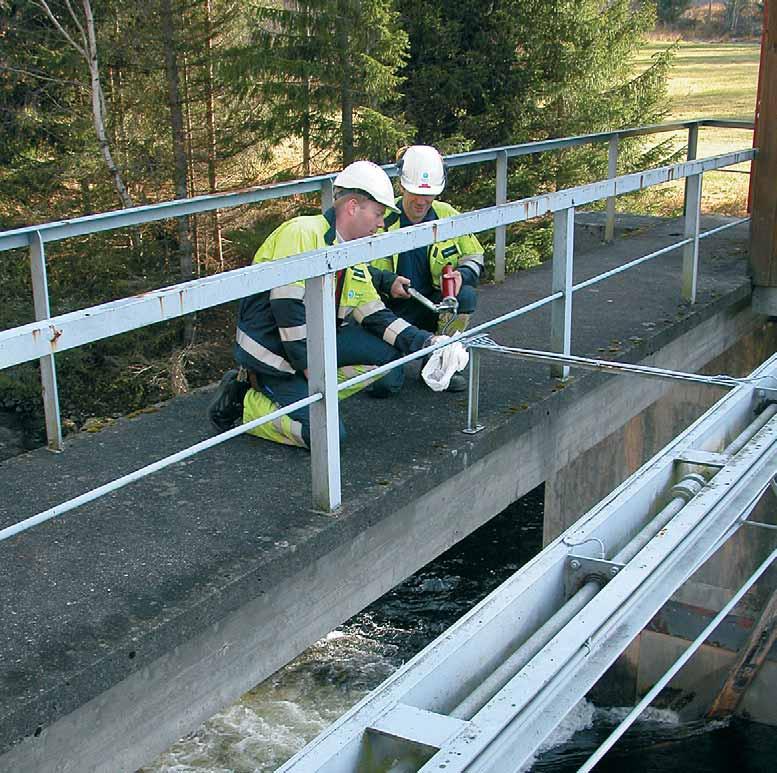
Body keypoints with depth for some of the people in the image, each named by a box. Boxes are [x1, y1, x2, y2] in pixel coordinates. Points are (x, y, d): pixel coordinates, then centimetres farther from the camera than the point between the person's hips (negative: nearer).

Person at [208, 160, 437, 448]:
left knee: (387, 352, -5)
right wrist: (311, 368, -22)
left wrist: (425, 342, 0)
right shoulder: (304, 232, -19)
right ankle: (243, 401, 0)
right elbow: (288, 306, -25)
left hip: (312, 340, 9)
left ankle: (308, 396, 0)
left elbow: (375, 315, 11)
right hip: (271, 347, -9)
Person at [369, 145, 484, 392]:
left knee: (466, 295, -27)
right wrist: (386, 281, -28)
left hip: (432, 306, 3)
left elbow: (474, 257, 8)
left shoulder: (447, 216, -1)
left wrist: (462, 274, -16)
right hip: (388, 311, -3)